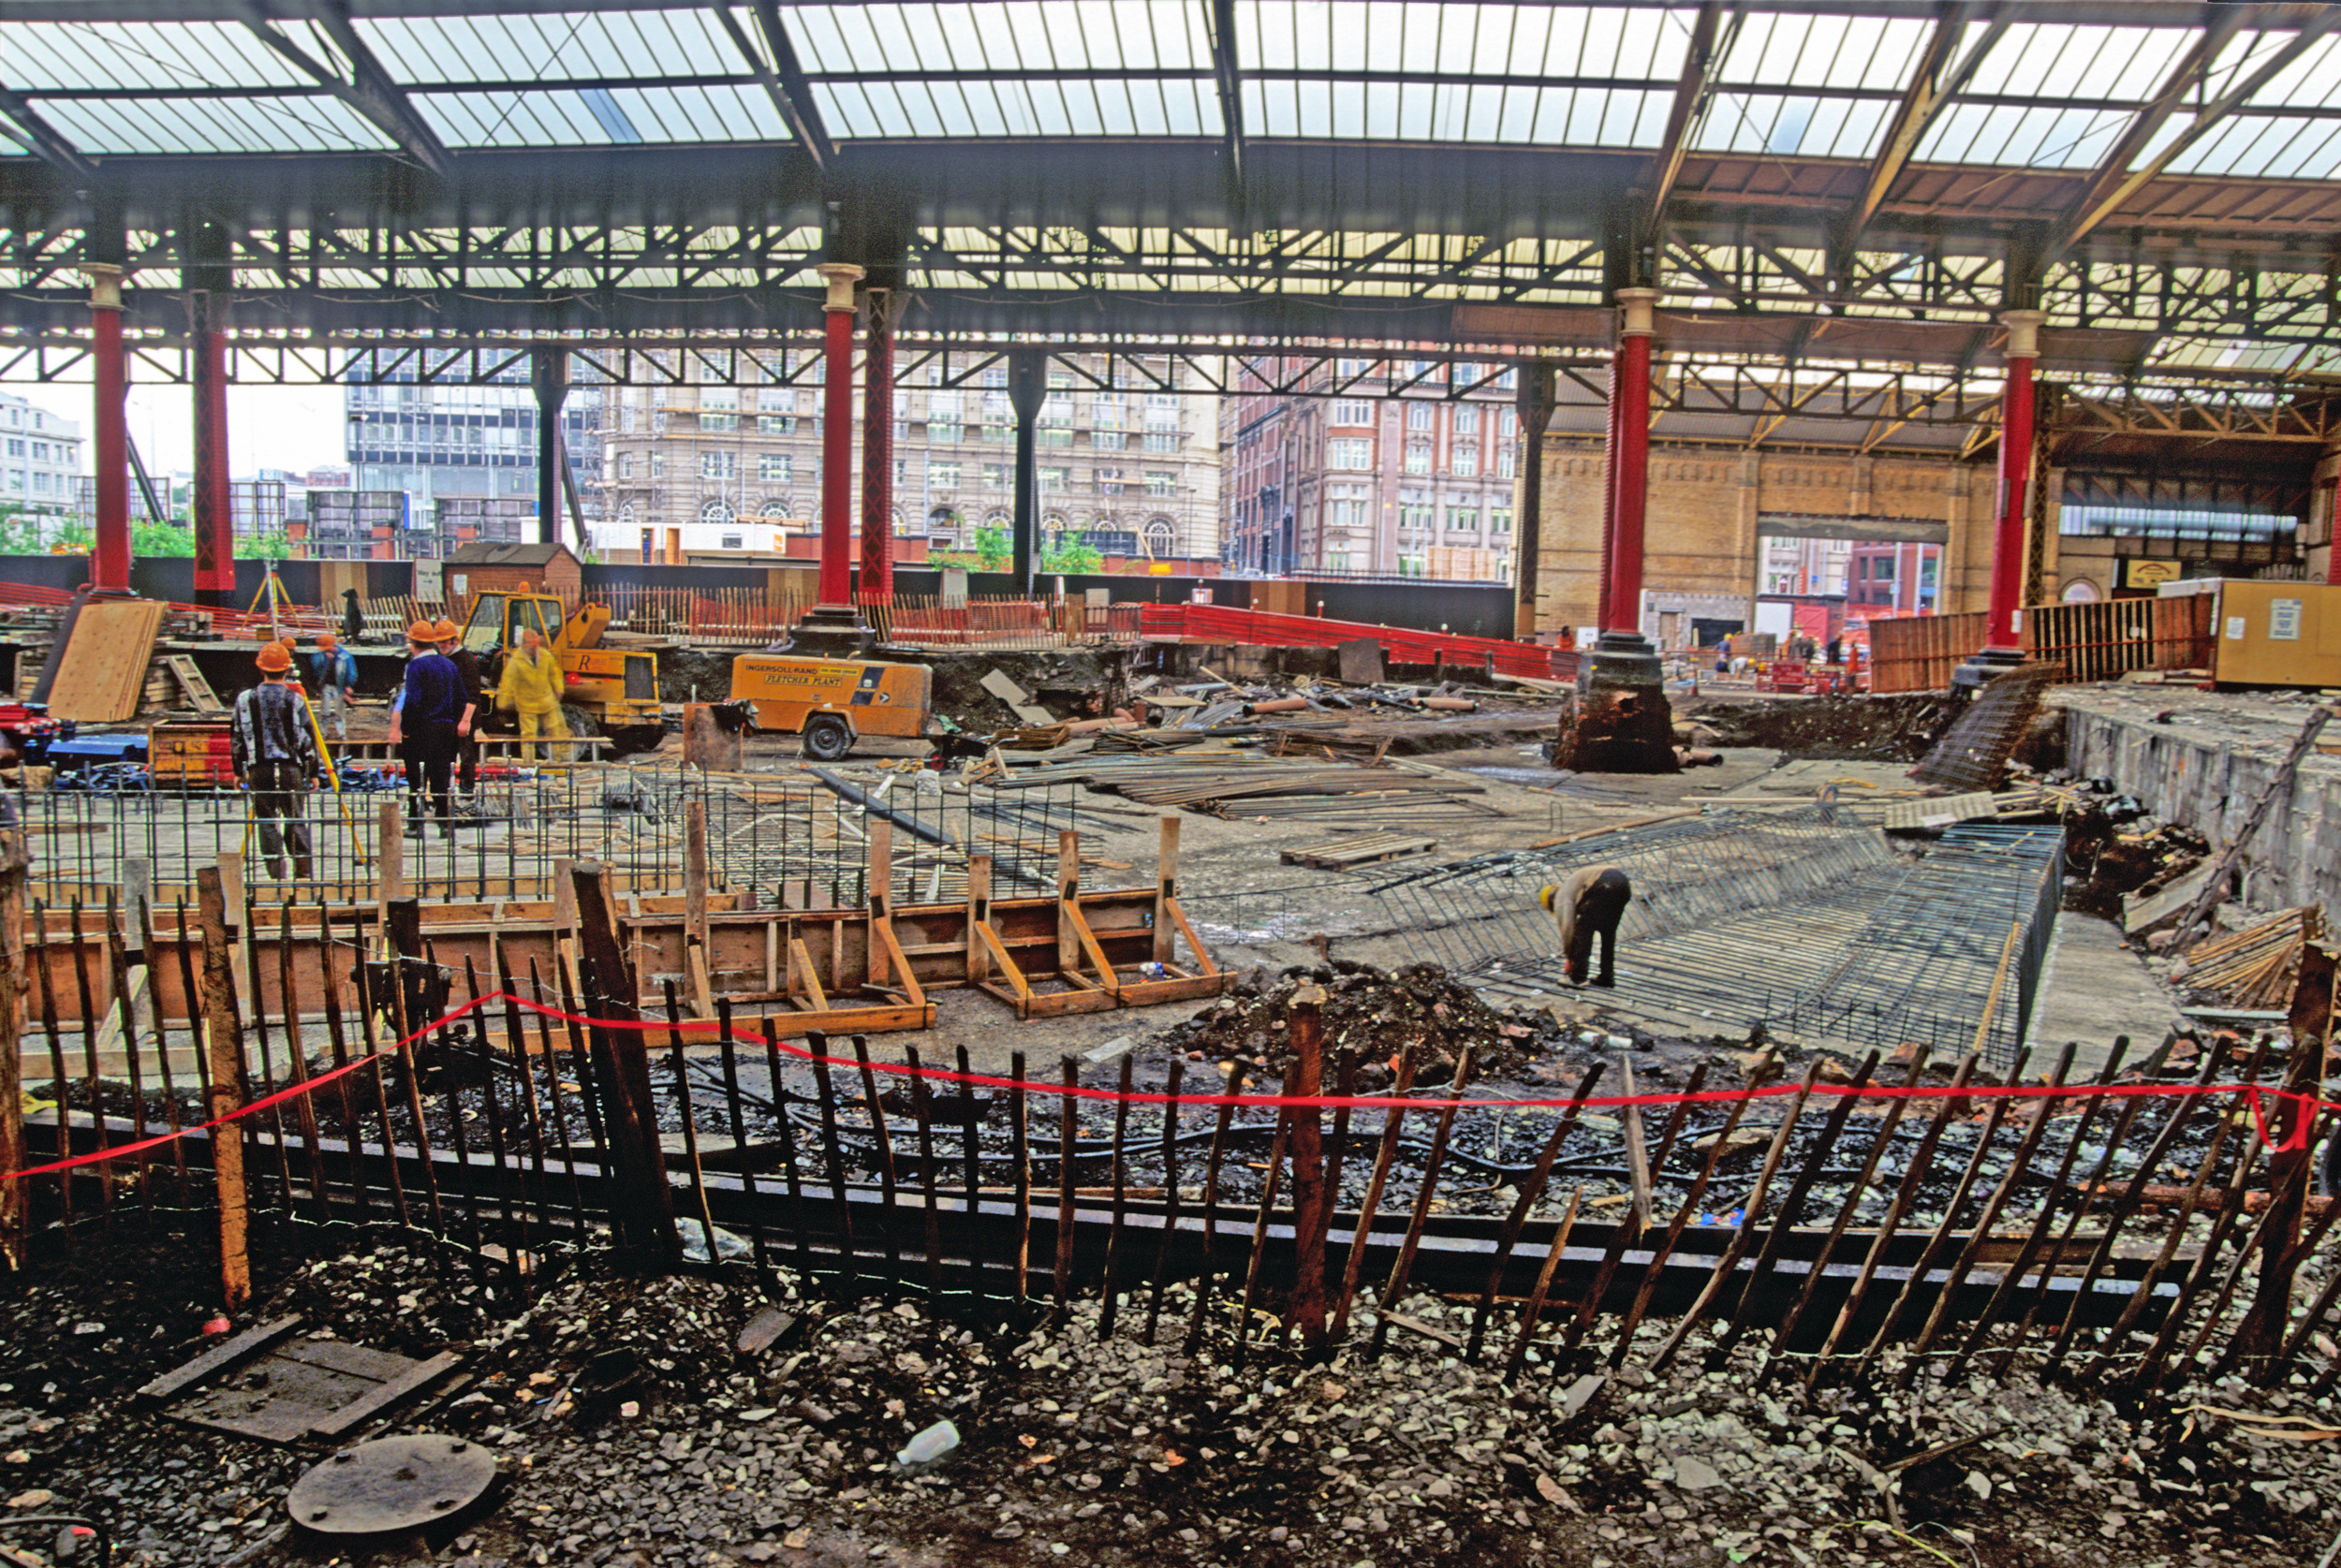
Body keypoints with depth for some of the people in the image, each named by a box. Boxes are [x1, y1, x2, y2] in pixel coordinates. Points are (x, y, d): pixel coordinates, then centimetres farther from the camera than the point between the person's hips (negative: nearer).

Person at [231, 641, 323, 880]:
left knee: (267, 821, 6)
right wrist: (313, 771, 8)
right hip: (291, 768, 0)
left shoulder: (245, 700, 2)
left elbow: (236, 738, 7)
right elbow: (308, 738, 0)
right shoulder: (295, 700, -2)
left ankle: (276, 871, 2)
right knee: (295, 820, 7)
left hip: (259, 769, 1)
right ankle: (304, 871, 6)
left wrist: (239, 771, 16)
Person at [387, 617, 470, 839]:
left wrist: (403, 729, -14)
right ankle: (445, 823, 9)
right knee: (441, 777, 10)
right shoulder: (449, 664, 11)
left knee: (416, 779, 0)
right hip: (447, 728, 6)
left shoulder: (417, 665, -9)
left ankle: (415, 824, 1)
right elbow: (462, 699, 12)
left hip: (422, 729, -6)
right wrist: (455, 725, 17)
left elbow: (411, 701, -18)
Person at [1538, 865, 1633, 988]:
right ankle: (1607, 976, 23)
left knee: (1583, 929, 4)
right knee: (1608, 931, 23)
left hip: (1605, 886, -9)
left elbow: (1567, 927, 6)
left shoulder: (1561, 896, 14)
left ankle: (1578, 977, 3)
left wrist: (1569, 957, 17)